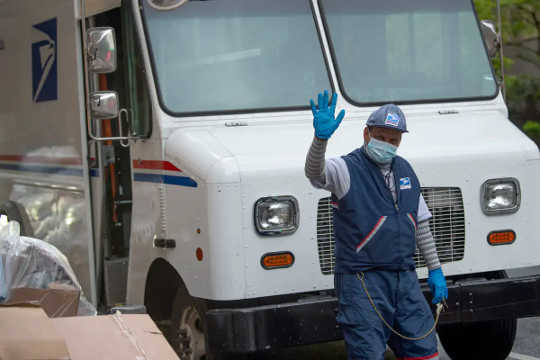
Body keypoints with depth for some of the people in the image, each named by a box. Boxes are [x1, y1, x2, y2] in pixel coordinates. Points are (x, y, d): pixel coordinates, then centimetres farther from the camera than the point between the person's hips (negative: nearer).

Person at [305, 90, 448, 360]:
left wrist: (435, 270, 19)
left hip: (404, 278, 6)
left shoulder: (405, 170, 14)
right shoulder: (346, 169, -7)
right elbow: (314, 172, -30)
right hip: (362, 281, -6)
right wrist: (321, 137, -48)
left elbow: (420, 224, 21)